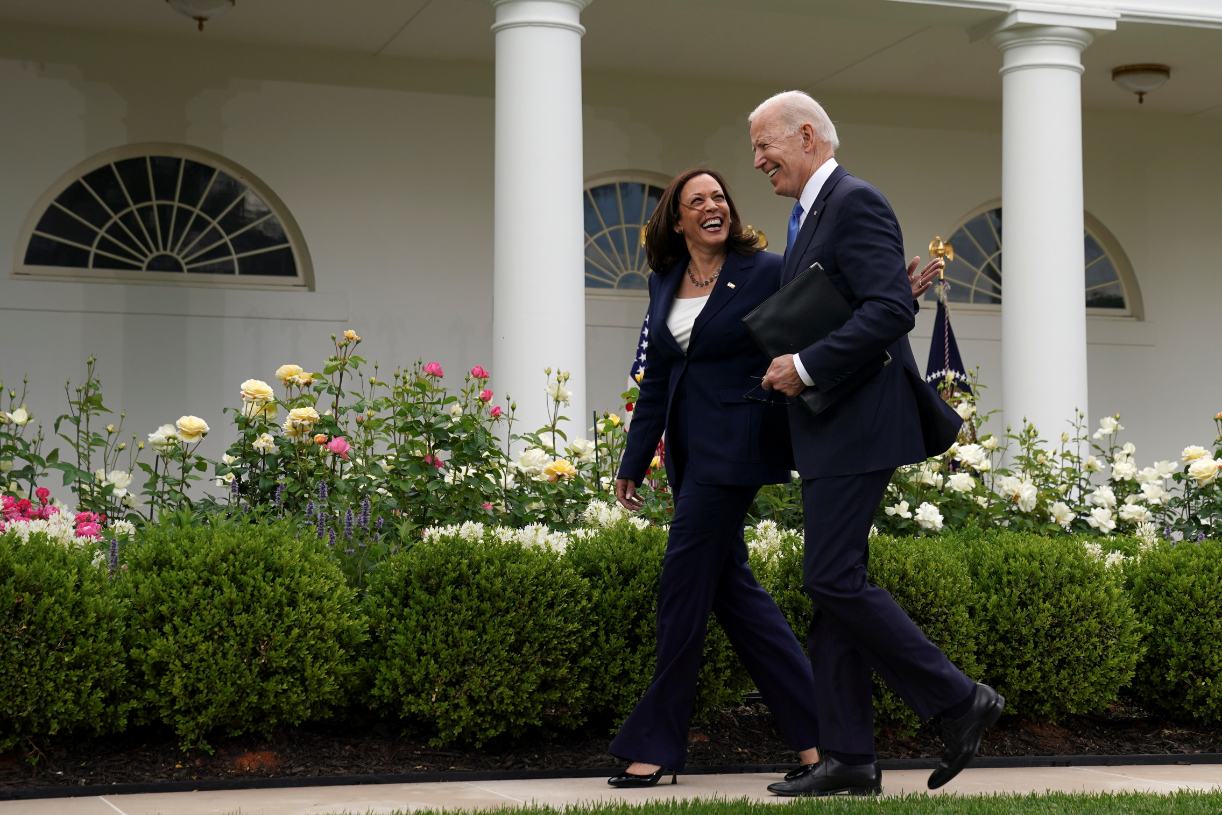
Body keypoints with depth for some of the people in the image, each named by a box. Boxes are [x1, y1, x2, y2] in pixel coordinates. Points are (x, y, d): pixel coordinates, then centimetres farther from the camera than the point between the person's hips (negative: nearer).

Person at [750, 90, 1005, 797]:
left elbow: (892, 309, -21)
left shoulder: (855, 201, -11)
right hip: (830, 431, 10)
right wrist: (791, 369, 11)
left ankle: (959, 701, -2)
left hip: (856, 426, -10)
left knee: (834, 579, -13)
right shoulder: (812, 214, 21)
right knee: (835, 584, 7)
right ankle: (849, 757, 9)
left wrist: (806, 366, -19)